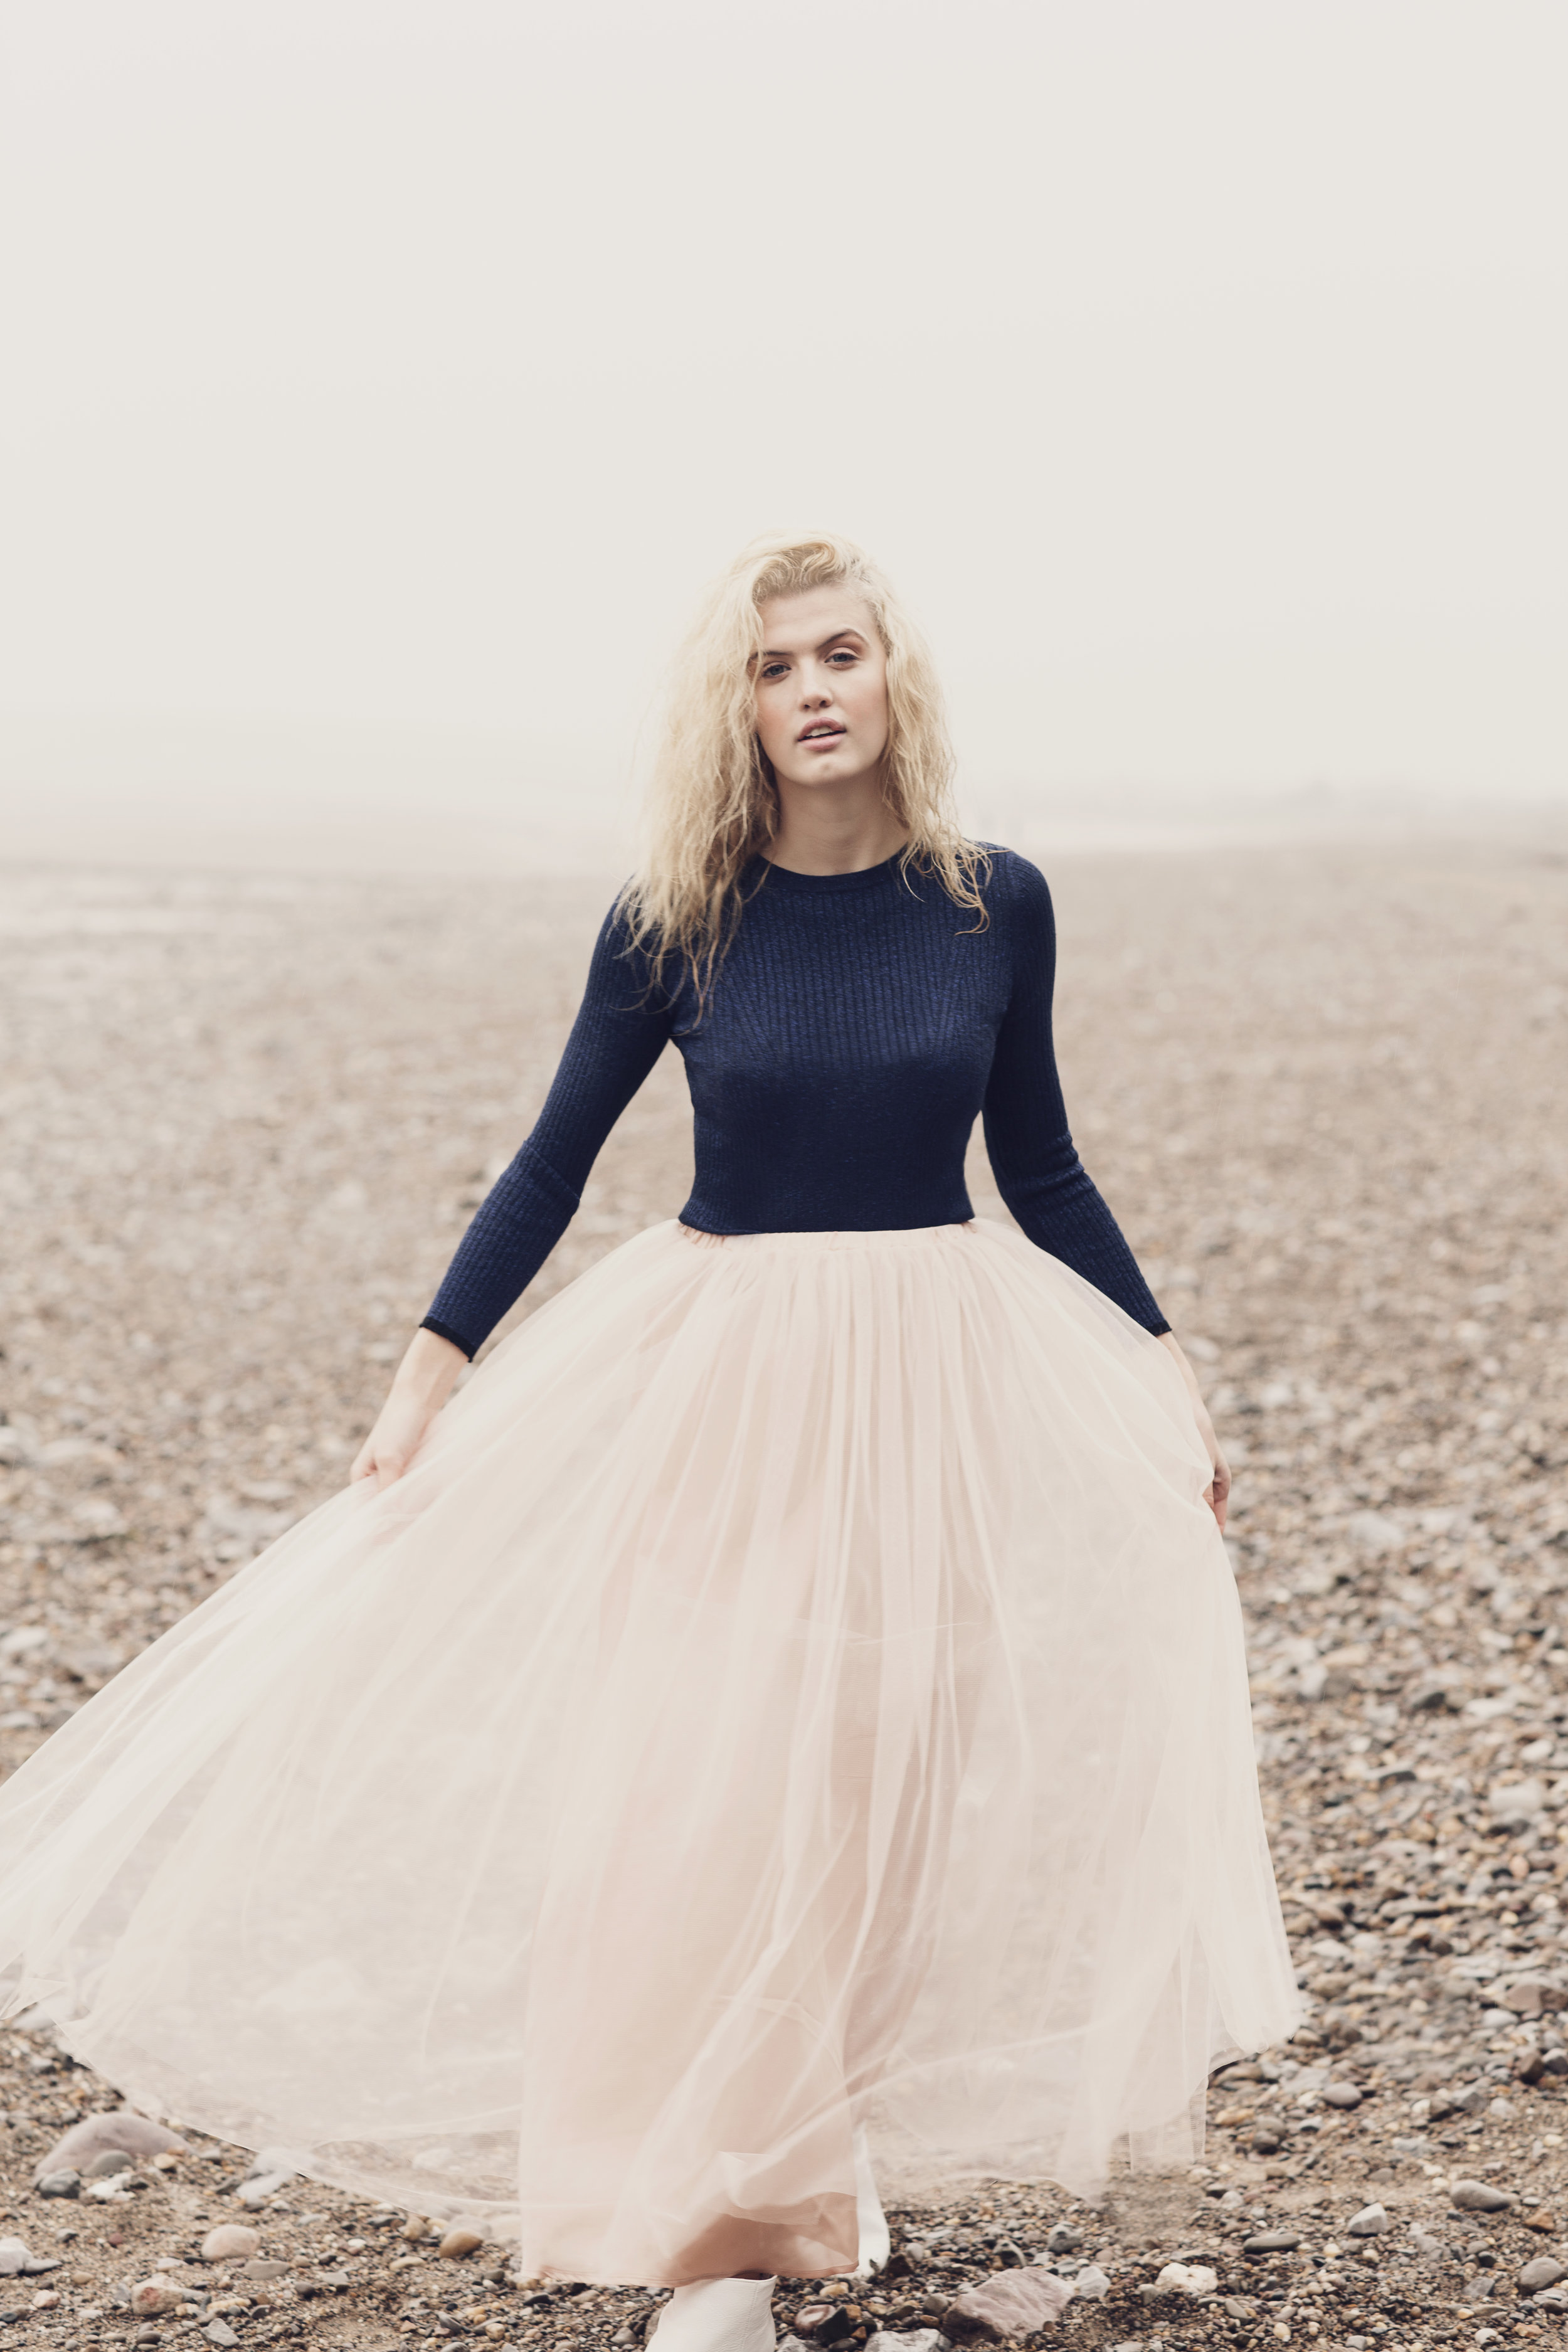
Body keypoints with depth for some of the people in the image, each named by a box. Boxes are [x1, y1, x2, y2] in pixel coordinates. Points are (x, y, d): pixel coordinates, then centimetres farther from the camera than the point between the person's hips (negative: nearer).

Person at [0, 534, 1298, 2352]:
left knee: (881, 1786, 7)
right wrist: (427, 1379, -4)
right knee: (693, 1781, -4)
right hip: (718, 1374, -1)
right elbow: (555, 1158, 1)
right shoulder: (674, 923, -6)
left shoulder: (995, 904, -2)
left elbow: (1038, 1164, 8)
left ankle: (815, 2162, 27)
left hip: (935, 1374, 1)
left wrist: (1166, 1370, 8)